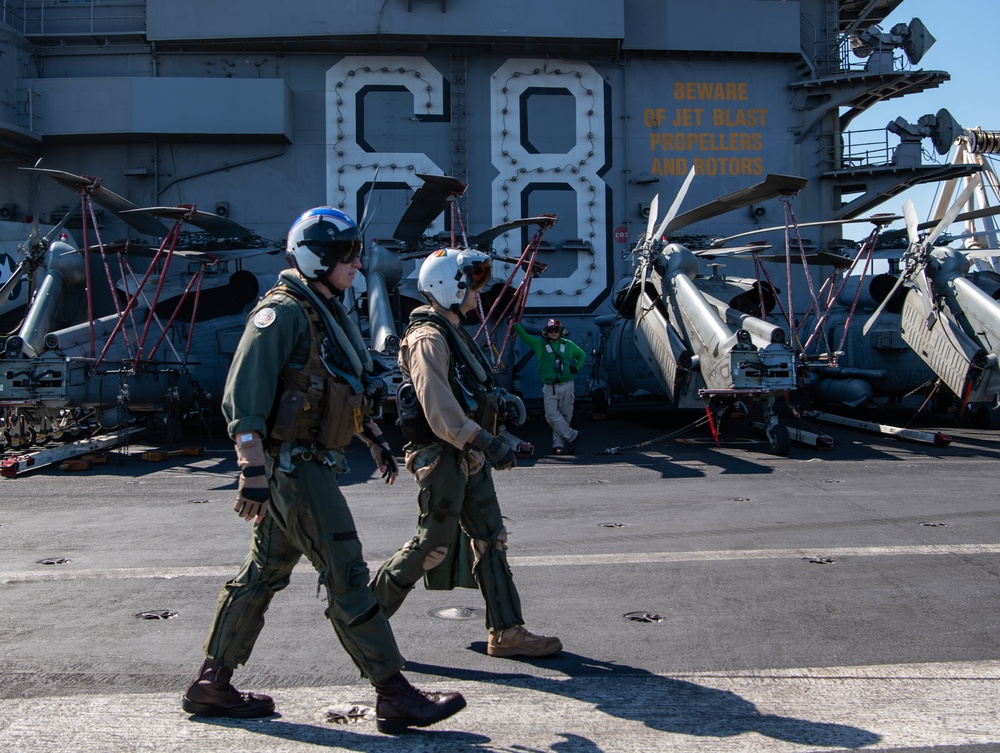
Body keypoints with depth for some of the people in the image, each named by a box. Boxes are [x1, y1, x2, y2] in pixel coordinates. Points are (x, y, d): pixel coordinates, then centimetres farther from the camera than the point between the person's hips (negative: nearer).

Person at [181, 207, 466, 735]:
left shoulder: (327, 312, 17)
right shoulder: (282, 312, -14)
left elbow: (350, 391, 26)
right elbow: (243, 395, -21)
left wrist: (374, 440, 25)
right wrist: (252, 469, -26)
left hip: (310, 467, 10)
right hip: (294, 467, -10)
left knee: (263, 573, 15)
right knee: (347, 577, -7)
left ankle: (211, 685, 26)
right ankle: (395, 696, 0)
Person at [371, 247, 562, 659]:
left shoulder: (453, 332, 15)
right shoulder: (428, 339, -17)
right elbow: (440, 412, -25)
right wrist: (487, 442, -27)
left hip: (469, 456, 10)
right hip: (442, 457, -10)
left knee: (491, 539, 9)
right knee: (433, 544, -2)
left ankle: (507, 632, 16)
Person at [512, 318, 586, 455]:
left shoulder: (568, 345, 10)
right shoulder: (539, 344, 6)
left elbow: (582, 355, 25)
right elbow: (524, 335, 3)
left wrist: (577, 367, 10)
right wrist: (515, 323, -9)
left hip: (566, 386, 1)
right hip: (549, 387, -1)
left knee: (565, 415, 0)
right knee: (552, 415, -13)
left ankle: (558, 444, 5)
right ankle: (572, 436, -2)